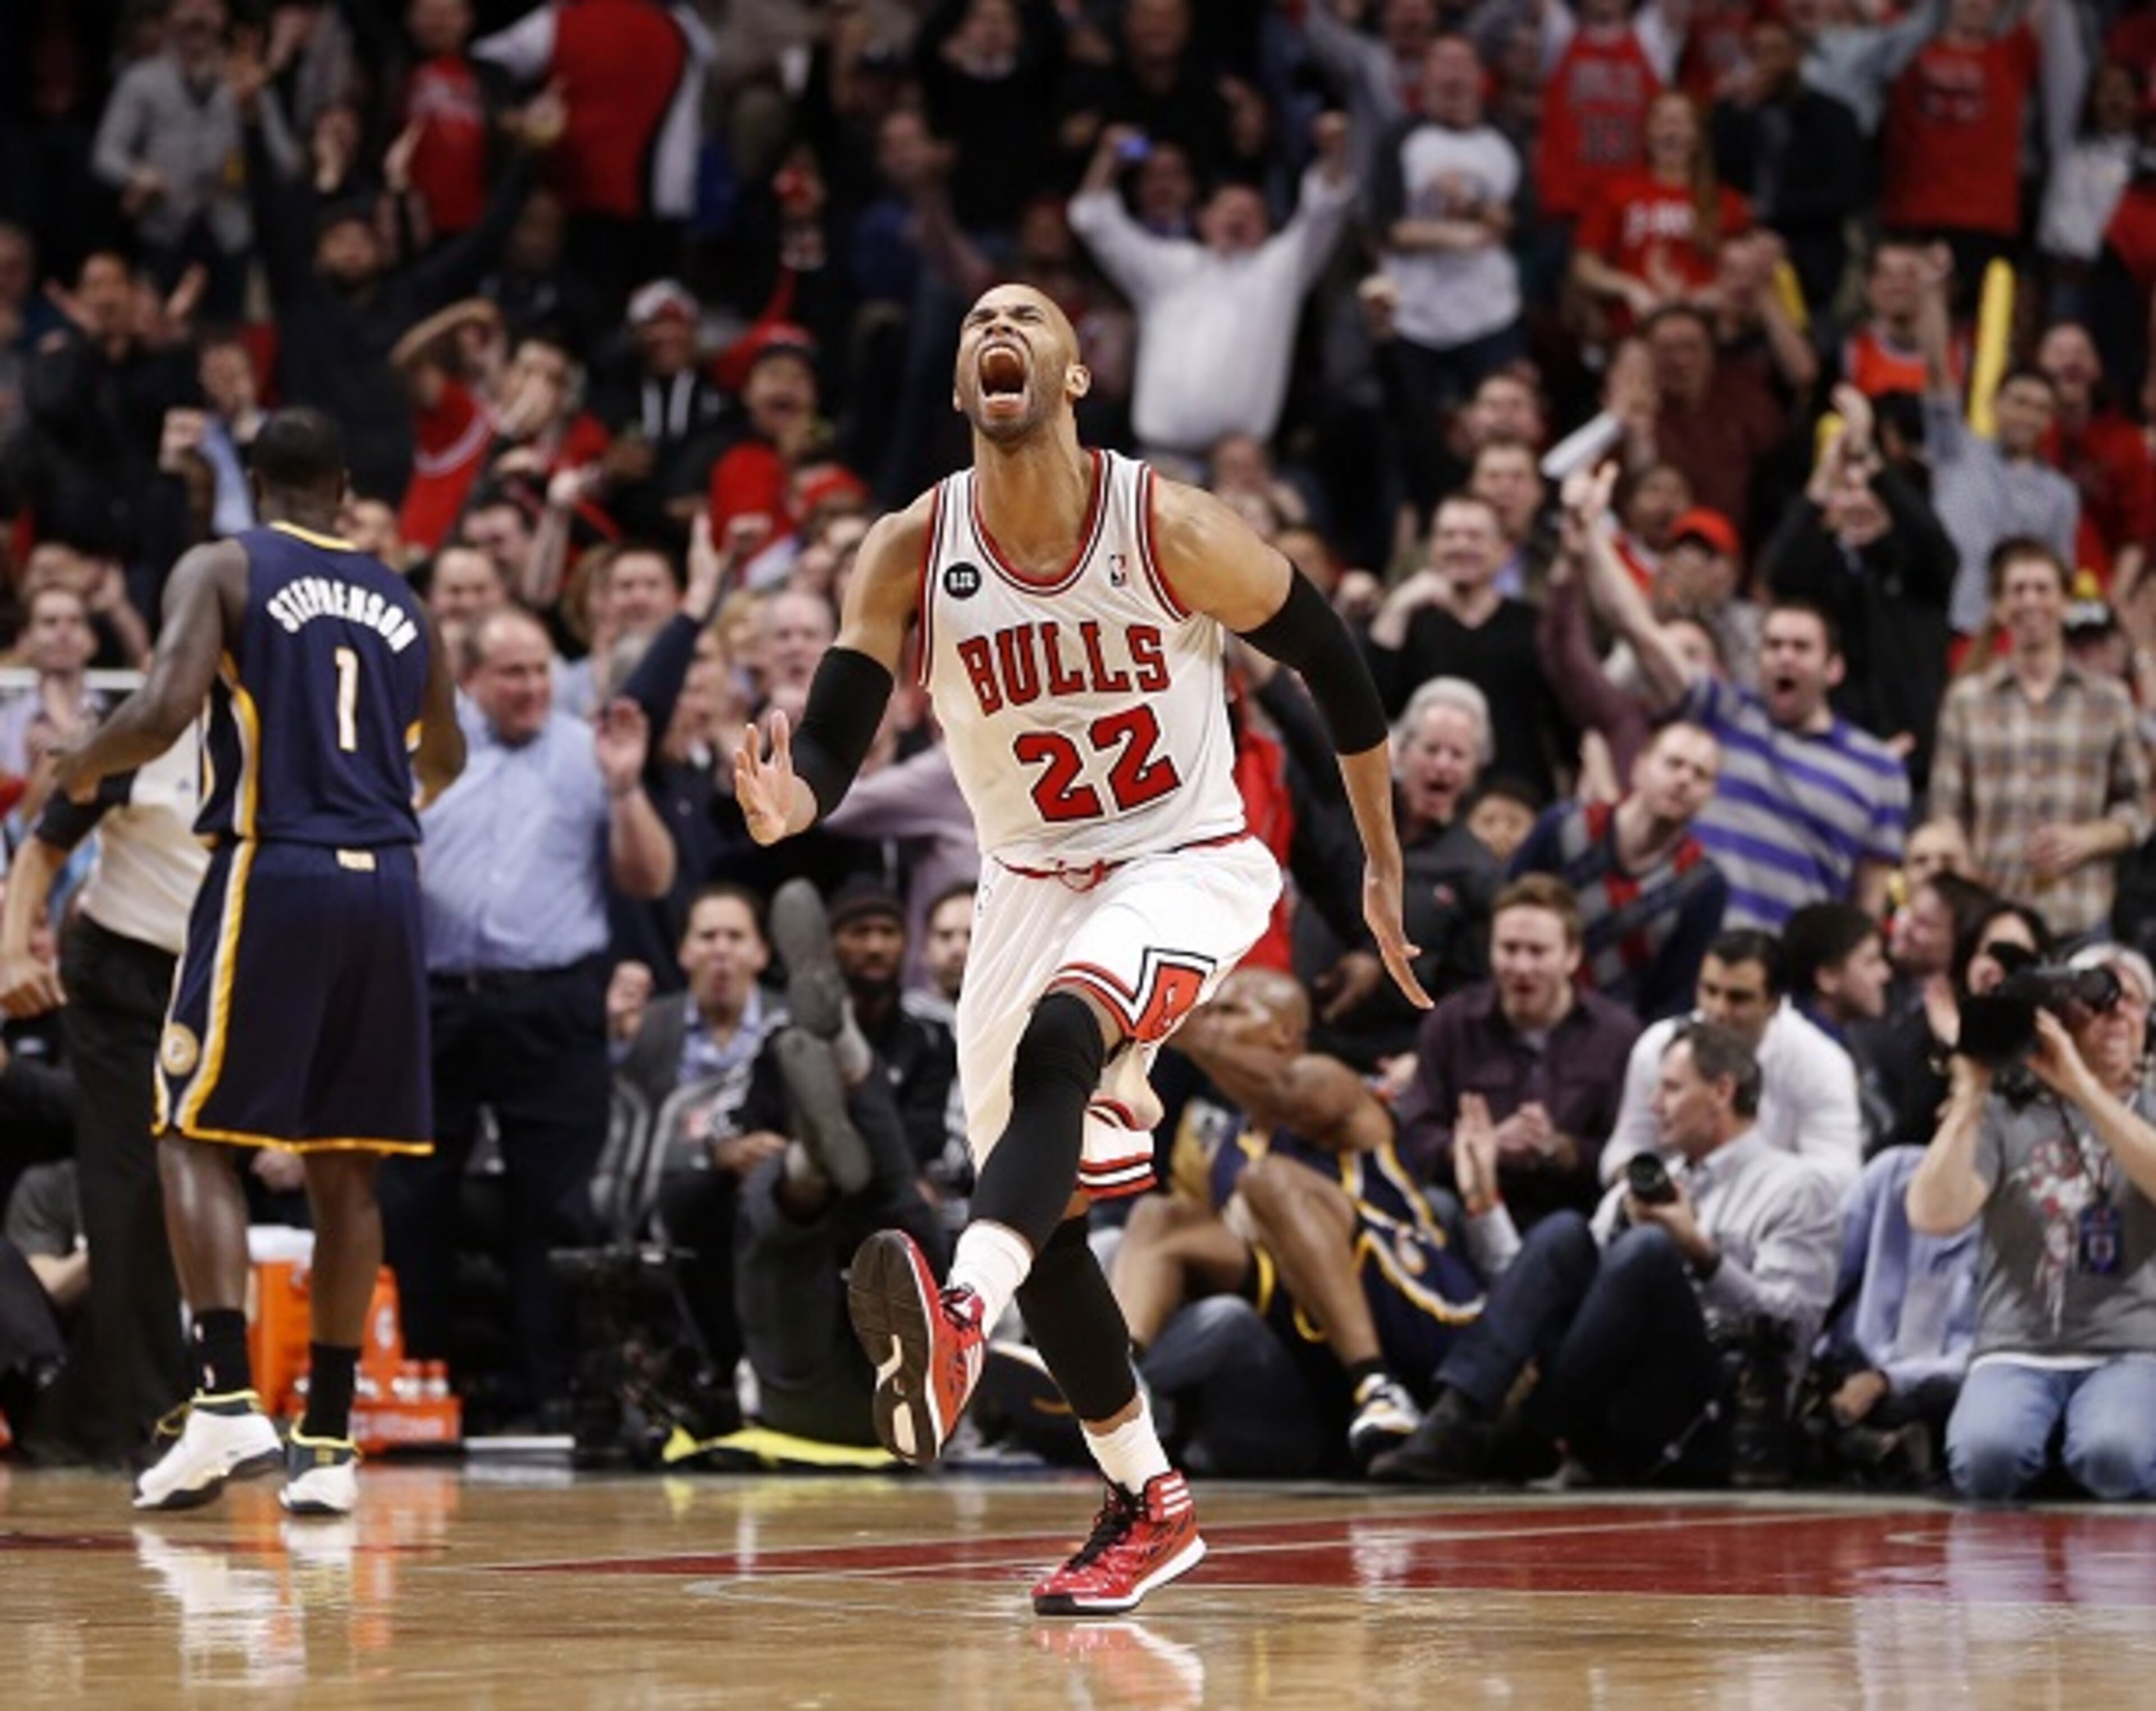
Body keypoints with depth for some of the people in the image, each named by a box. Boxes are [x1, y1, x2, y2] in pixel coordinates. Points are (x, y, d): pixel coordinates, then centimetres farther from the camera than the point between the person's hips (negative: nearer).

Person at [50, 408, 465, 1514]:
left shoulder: (220, 570, 1)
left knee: (195, 1135, 2)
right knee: (344, 1164, 8)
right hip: (386, 881, 4)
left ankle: (228, 1402, -13)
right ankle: (328, 1442, 6)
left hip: (274, 872, -4)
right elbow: (444, 760, 31)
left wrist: (84, 765, 6)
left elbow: (166, 708, -14)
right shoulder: (398, 601, 17)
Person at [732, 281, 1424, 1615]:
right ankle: (1150, 1506, 24)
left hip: (1187, 866, -5)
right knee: (1046, 1213, 7)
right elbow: (833, 740, -13)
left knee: (1058, 1042, -36)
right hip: (1031, 888, 5)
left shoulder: (1174, 532, -17)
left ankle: (960, 1324, -57)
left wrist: (1385, 866, 2)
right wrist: (787, 804, -38)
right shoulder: (911, 555, -9)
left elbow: (1334, 665, -4)